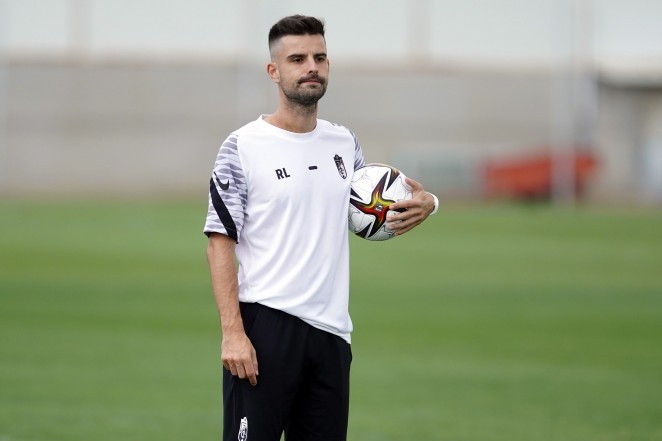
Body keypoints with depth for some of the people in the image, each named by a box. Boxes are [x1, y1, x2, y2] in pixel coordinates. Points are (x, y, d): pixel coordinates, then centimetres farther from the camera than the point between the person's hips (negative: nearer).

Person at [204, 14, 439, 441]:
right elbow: (220, 242, -7)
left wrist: (422, 204, 3)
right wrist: (232, 333, -17)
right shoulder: (243, 147, -4)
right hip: (264, 325, -6)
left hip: (331, 330, 6)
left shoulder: (345, 143, 12)